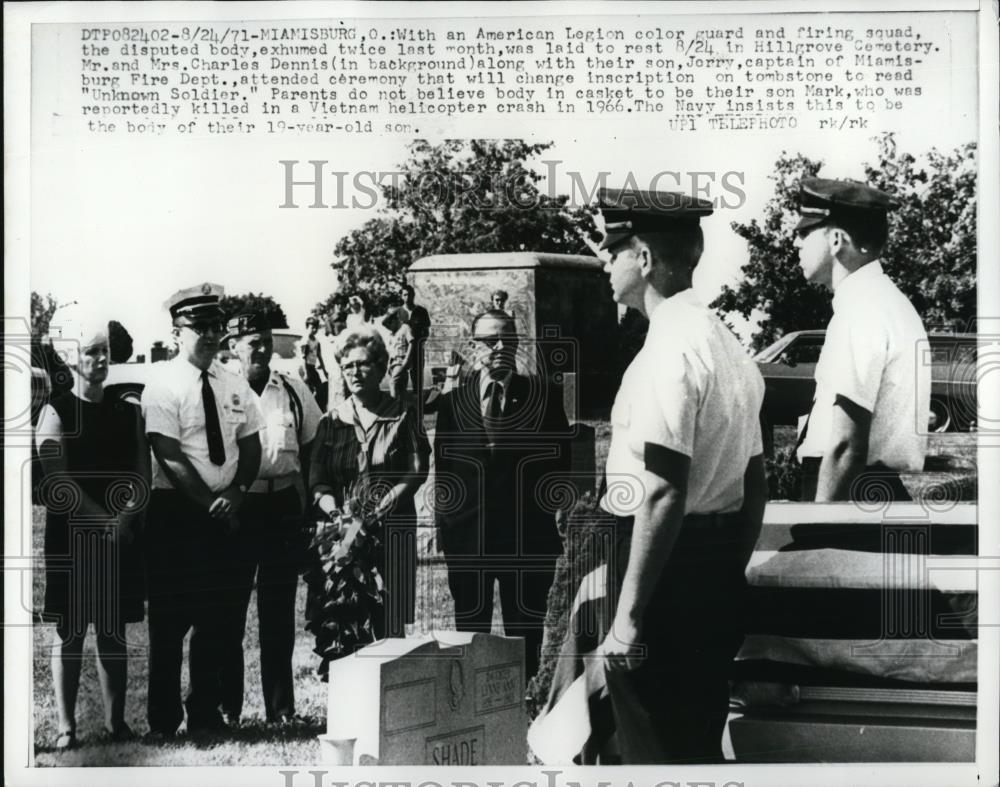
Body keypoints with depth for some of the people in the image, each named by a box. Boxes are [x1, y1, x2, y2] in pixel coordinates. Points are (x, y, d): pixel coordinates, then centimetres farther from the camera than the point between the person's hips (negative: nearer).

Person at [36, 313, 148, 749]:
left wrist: (126, 516, -11)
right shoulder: (56, 412, -1)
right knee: (70, 631, 0)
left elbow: (142, 475, 6)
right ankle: (66, 725, 3)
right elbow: (58, 480, -11)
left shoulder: (127, 412, 11)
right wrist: (103, 520, -17)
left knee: (113, 631, 6)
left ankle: (116, 722, 11)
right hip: (70, 535, -3)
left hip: (120, 536, 4)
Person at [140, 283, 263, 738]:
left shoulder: (233, 384, 8)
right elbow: (171, 458, -15)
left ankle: (205, 713, 20)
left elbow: (251, 445, 8)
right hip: (176, 513, -5)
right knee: (171, 620, 0)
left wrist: (236, 493, -9)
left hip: (223, 513, 5)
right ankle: (164, 719, 9)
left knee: (217, 617, 9)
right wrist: (212, 504, -16)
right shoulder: (164, 385, -9)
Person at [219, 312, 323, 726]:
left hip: (283, 505, 3)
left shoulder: (294, 391, 7)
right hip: (235, 506, -3)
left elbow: (309, 446, 15)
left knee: (279, 610, 8)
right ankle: (227, 705, 11)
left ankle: (280, 705, 15)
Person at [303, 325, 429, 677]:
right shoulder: (331, 422, 12)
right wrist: (341, 516, -13)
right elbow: (317, 483, 6)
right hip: (340, 531, 2)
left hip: (392, 529, -1)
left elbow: (414, 475, -3)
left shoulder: (403, 418, 7)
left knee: (388, 619, -6)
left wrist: (376, 514, -14)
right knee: (340, 619, -6)